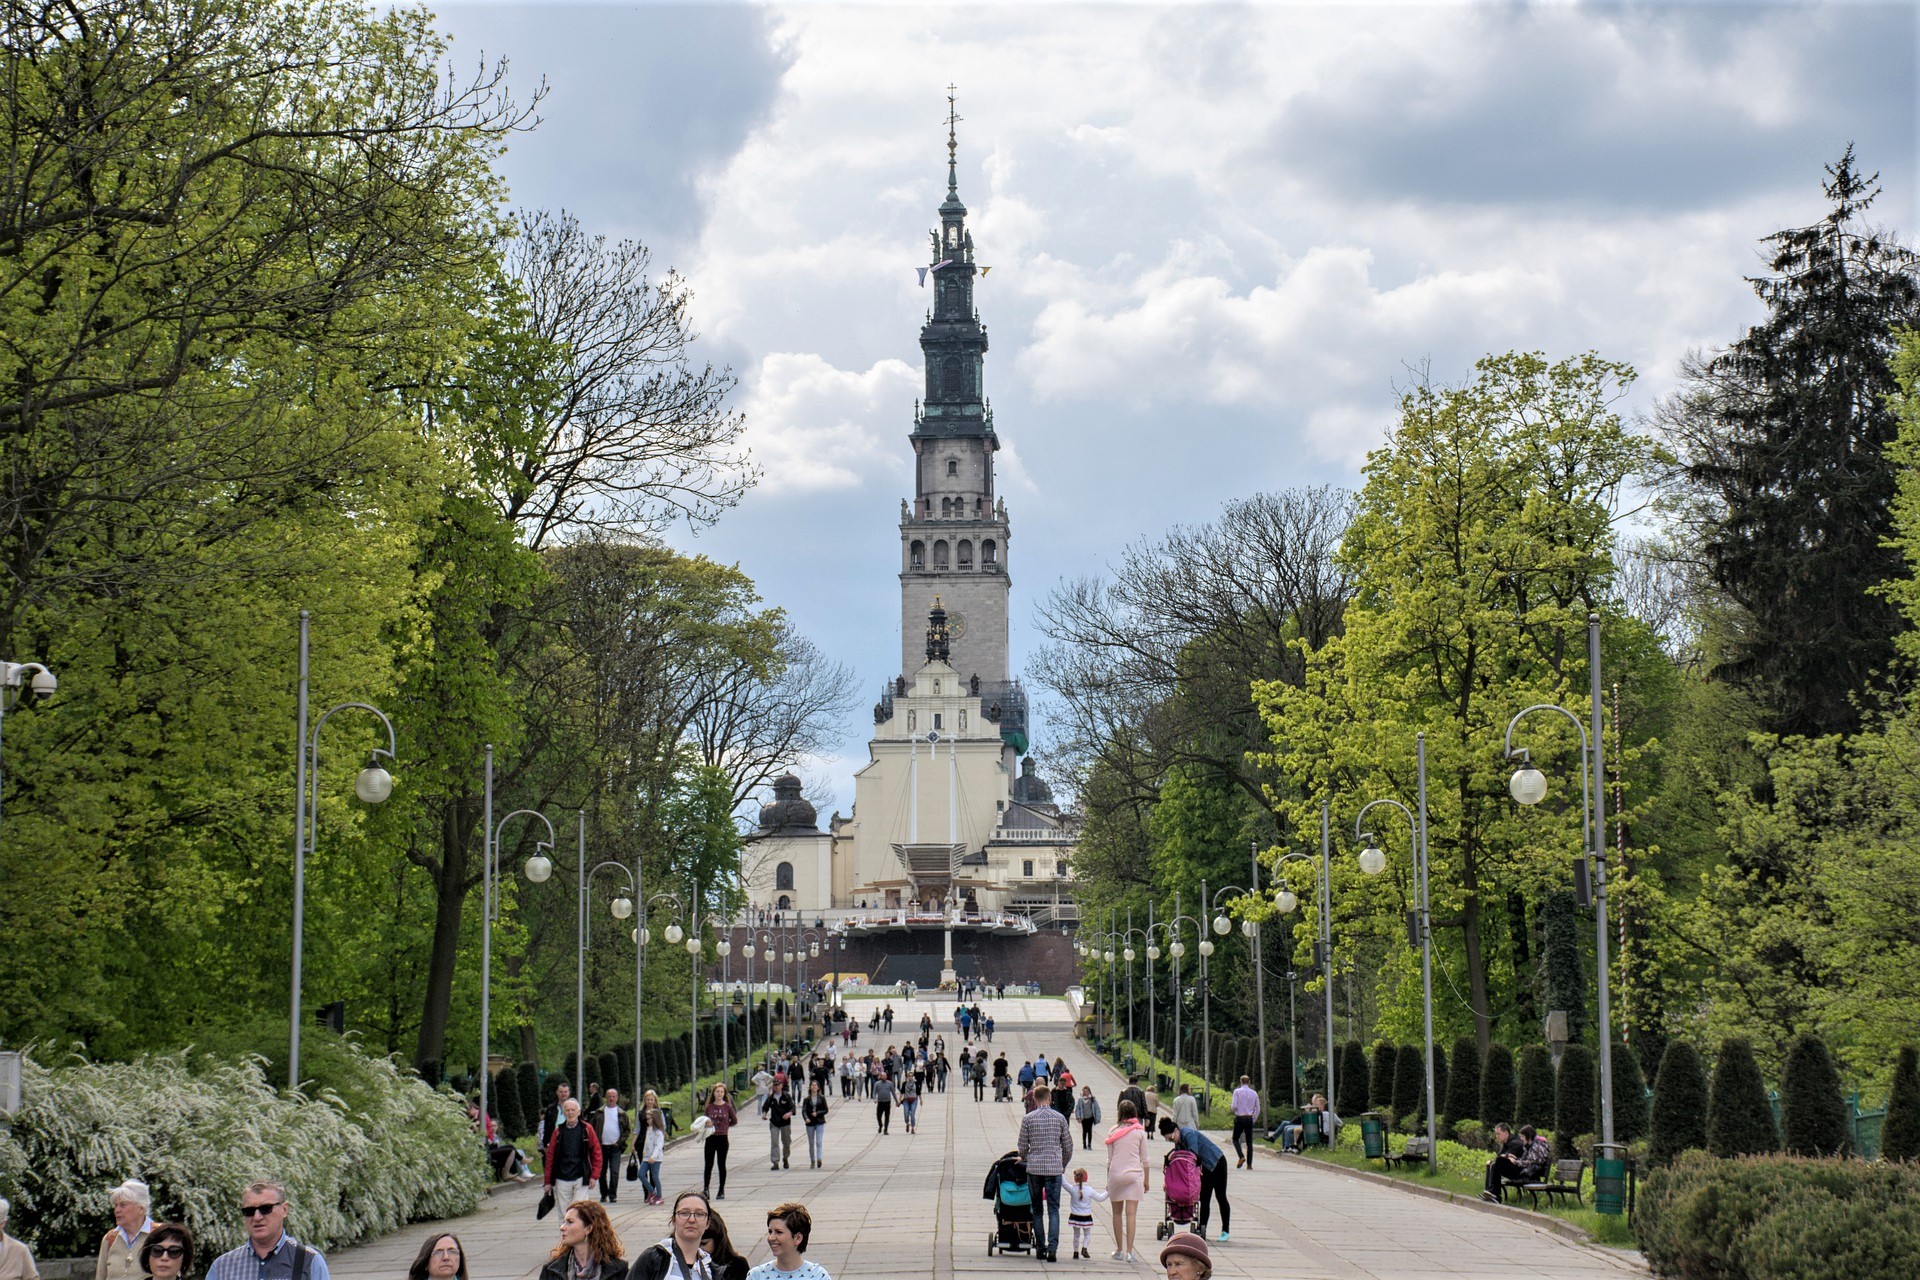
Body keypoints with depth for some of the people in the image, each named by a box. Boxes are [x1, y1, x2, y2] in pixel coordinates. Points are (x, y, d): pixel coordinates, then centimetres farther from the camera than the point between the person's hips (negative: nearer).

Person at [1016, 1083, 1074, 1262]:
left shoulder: (1028, 1119, -2)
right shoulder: (1060, 1118, 1)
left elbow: (1022, 1148, 2)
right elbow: (1068, 1147, 7)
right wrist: (1063, 1165, 23)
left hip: (1034, 1168, 0)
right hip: (1054, 1169, 0)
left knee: (1037, 1210, 11)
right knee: (1053, 1209, -1)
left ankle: (1040, 1248, 12)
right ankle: (1052, 1247, -16)